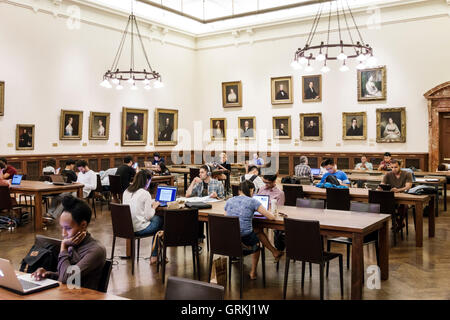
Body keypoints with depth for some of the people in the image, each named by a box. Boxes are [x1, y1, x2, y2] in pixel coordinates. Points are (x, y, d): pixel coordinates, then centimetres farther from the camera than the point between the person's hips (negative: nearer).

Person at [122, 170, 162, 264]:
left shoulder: (126, 192, 6)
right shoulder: (145, 193, -15)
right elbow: (148, 216, -15)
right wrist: (154, 206, 3)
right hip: (139, 230, -7)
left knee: (156, 218, 22)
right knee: (160, 221, 16)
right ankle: (154, 256, 19)